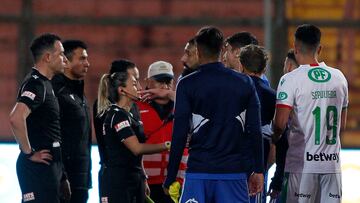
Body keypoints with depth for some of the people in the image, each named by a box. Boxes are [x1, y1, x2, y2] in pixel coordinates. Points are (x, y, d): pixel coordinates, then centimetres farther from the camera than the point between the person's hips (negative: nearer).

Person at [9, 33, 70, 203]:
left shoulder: (44, 84, 18)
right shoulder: (35, 84, -14)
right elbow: (16, 118, -30)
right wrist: (29, 152, -21)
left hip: (51, 164, 10)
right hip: (39, 164, -10)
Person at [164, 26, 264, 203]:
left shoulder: (187, 85, -2)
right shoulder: (244, 83, 5)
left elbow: (179, 135, -4)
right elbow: (255, 131, 4)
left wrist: (170, 178, 2)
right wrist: (258, 170, 11)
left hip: (199, 171, -2)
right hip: (234, 171, 2)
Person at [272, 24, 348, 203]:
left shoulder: (290, 80, -9)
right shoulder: (339, 78, 8)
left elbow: (280, 123, -14)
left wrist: (275, 138, 7)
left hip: (302, 163, -4)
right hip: (332, 163, 4)